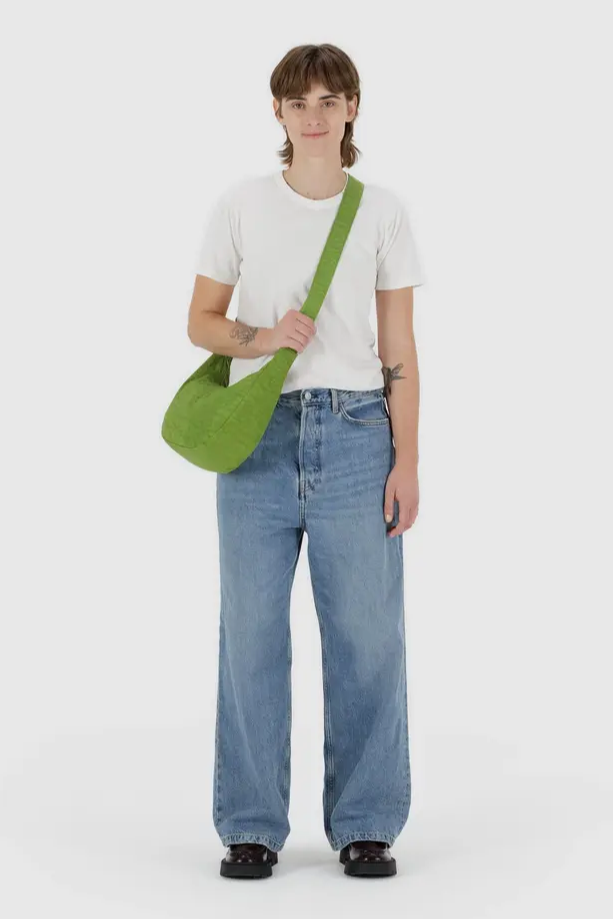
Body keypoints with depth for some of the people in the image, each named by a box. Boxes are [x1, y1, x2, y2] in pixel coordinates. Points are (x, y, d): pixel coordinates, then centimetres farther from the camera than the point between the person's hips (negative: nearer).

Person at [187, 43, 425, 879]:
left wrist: (405, 462, -1)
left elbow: (399, 354, 4)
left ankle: (364, 825, 14)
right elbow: (201, 321, 9)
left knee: (365, 634, 1)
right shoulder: (240, 206, 4)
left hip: (355, 433, 0)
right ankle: (252, 826, 15)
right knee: (252, 633, 4)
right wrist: (261, 339, -12)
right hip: (257, 433, 0)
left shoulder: (384, 213, 4)